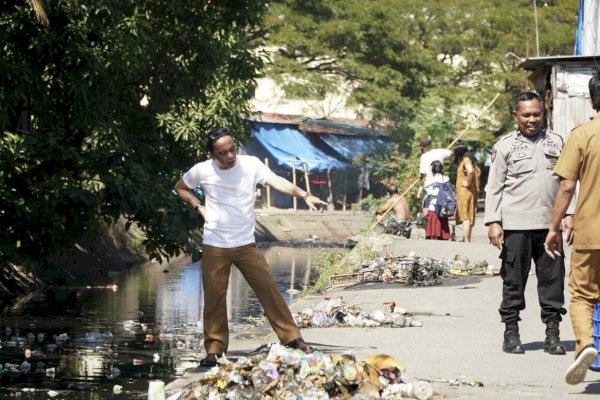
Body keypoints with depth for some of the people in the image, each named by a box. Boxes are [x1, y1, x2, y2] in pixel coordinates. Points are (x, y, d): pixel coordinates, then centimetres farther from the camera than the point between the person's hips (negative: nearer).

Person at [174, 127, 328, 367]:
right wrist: (198, 207, -3)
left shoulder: (250, 164, -10)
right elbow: (180, 188, 13)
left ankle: (291, 338, 7)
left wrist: (304, 195, -40)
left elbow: (277, 182, -24)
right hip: (214, 246, 0)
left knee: (268, 288, -2)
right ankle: (214, 349, 13)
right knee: (214, 297, 2)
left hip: (245, 244, 0)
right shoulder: (202, 171, -6)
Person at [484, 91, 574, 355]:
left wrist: (569, 214, 7)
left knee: (552, 279, 2)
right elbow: (494, 187, 4)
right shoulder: (504, 146, 5)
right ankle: (511, 334, 10)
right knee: (513, 281, 1)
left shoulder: (556, 142, 13)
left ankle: (553, 335, 8)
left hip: (549, 224, 2)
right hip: (516, 225, -2)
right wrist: (493, 222, -4)